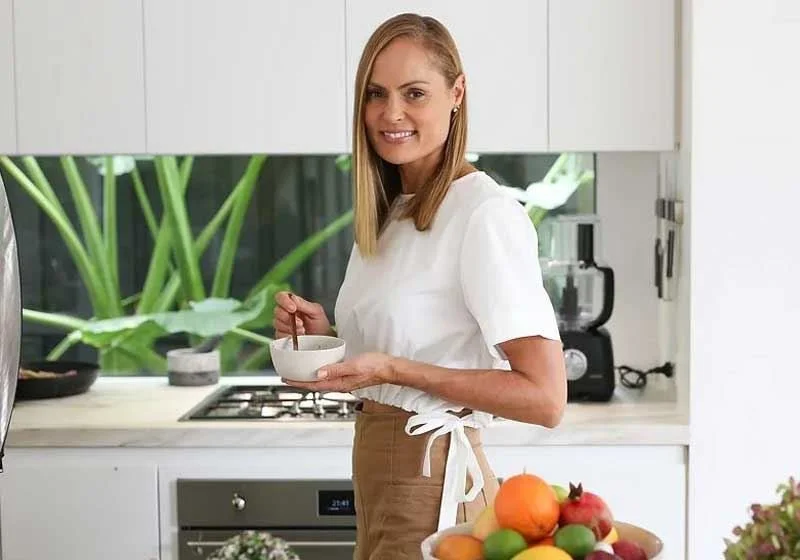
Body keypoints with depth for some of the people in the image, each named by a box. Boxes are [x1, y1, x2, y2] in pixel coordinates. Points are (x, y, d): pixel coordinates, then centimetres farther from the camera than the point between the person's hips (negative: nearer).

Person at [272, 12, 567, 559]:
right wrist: (327, 334, 1)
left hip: (434, 487, -8)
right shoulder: (390, 214, 9)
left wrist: (392, 369, -24)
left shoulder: (486, 213, -17)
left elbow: (545, 398, -22)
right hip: (379, 478, 8)